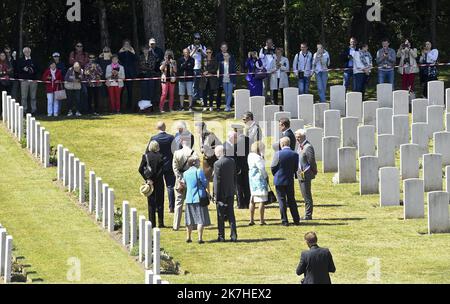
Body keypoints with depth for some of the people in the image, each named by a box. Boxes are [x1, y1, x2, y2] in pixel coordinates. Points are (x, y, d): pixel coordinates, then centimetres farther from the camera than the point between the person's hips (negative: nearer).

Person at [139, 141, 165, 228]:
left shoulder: (146, 156, -5)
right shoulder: (160, 157, -7)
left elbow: (141, 169, -8)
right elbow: (161, 170, -13)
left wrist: (147, 179, -5)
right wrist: (154, 179, -10)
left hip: (149, 181, 1)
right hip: (159, 182, 0)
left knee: (151, 203, 8)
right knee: (160, 202, 9)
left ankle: (152, 223, 5)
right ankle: (160, 223, 9)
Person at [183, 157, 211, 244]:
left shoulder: (185, 173, 4)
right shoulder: (199, 171, -12)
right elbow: (205, 183, -8)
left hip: (189, 198, 5)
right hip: (199, 198, -5)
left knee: (190, 220, 14)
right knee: (201, 219, -2)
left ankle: (189, 238, 19)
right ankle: (200, 238, -8)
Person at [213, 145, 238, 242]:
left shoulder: (218, 164, -17)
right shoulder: (232, 161, 3)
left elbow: (217, 181, -16)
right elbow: (234, 177, 10)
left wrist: (216, 195, -12)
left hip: (222, 193, -6)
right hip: (231, 192, 6)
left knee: (221, 216, 3)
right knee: (231, 214, 10)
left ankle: (221, 236, 7)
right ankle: (234, 235, 8)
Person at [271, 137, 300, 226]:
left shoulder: (278, 154, -13)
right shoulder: (295, 155, -3)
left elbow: (273, 167, -6)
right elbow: (296, 168, 4)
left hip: (279, 180, -3)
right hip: (290, 180, 3)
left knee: (282, 200, 3)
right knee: (291, 200, 13)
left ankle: (284, 221, 2)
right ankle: (296, 220, 14)